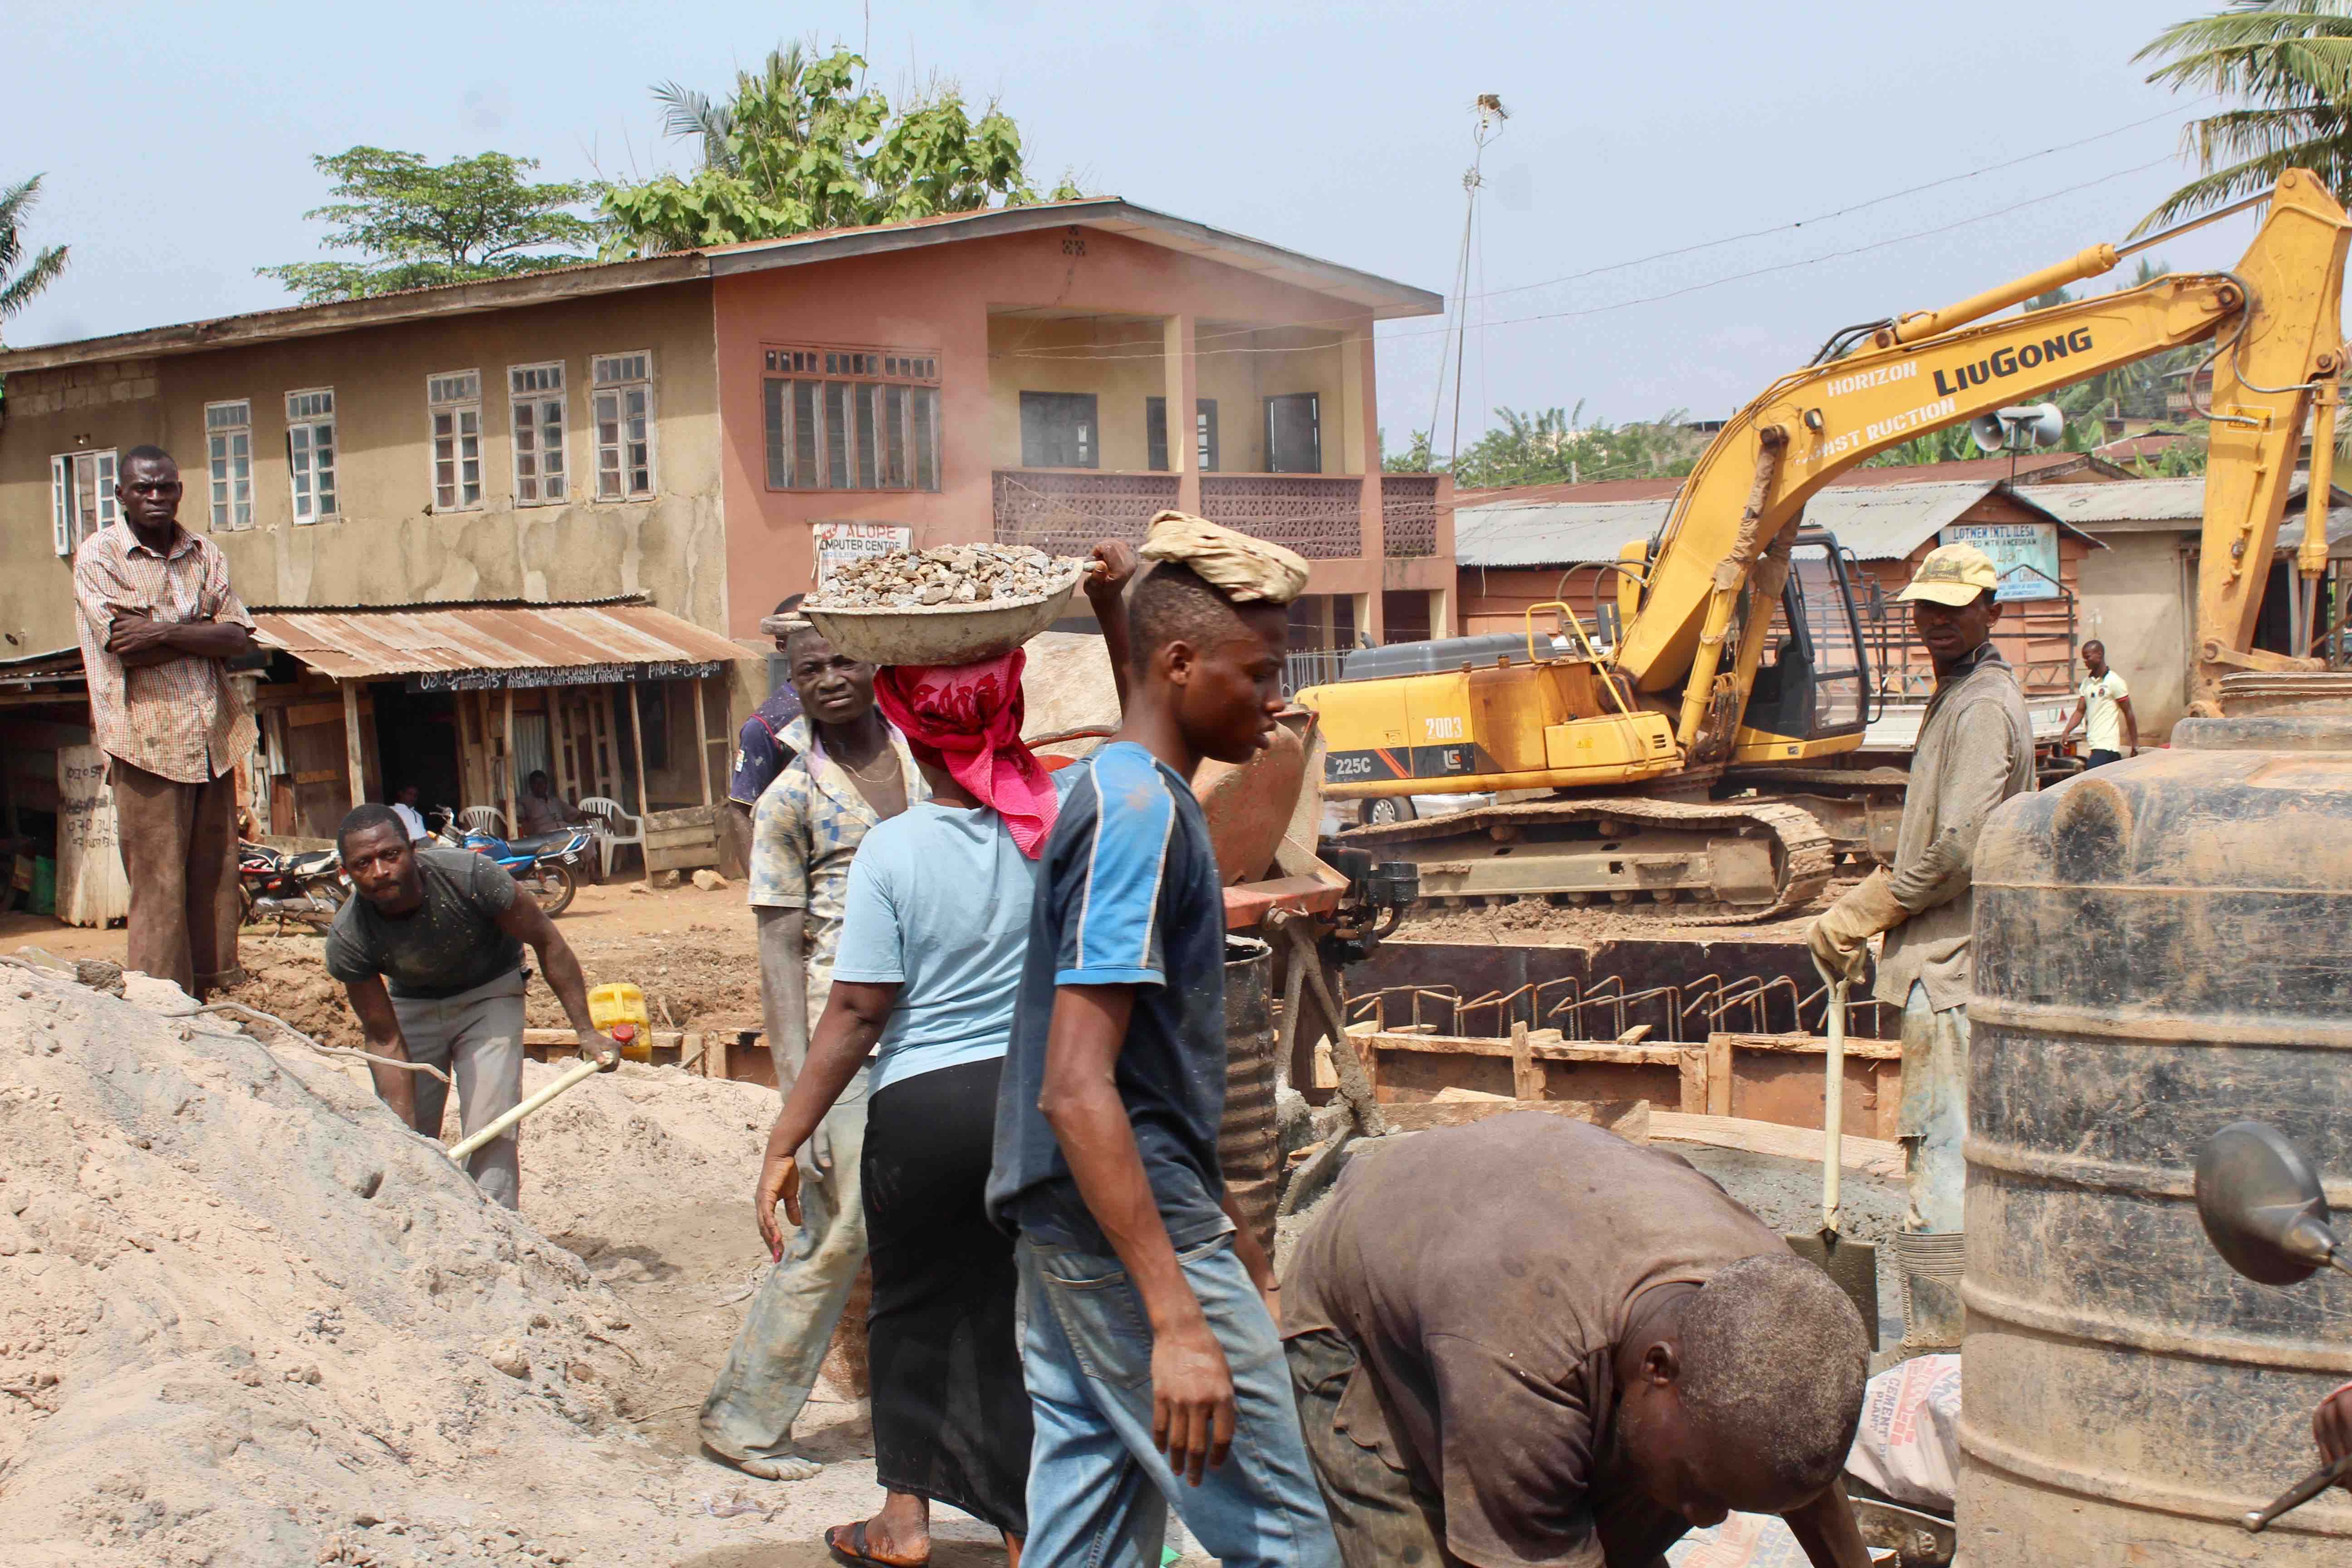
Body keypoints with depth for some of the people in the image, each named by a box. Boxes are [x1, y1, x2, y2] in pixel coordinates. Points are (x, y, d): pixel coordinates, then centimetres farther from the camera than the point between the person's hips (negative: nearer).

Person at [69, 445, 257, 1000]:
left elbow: (240, 637, 1)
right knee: (158, 884, -5)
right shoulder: (98, 555, 0)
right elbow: (123, 648, -11)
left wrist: (166, 632, -11)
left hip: (214, 738, 5)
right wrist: (204, 633, -7)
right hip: (147, 740, -5)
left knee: (213, 877, 6)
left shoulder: (205, 555, 13)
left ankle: (202, 996, 13)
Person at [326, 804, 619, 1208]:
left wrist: (586, 1031, -17)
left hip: (489, 995, -1)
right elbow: (385, 1040, -19)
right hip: (411, 1006, 2)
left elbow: (546, 940, -18)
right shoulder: (348, 939, -26)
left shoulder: (469, 875, -33)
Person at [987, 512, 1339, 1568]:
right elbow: (1077, 1090, -24)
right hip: (1132, 1236, -10)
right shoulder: (1142, 809, -16)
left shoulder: (1112, 791, 14)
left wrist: (1224, 1235, 27)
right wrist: (1179, 1319, -27)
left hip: (1070, 1232, 10)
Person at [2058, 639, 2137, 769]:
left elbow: (2128, 714, -4)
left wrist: (2135, 746, -3)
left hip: (2108, 746, -7)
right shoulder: (2087, 682, 13)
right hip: (2094, 745, 7)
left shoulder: (2115, 682, -7)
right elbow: (2080, 711, 13)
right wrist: (2066, 732, -4)